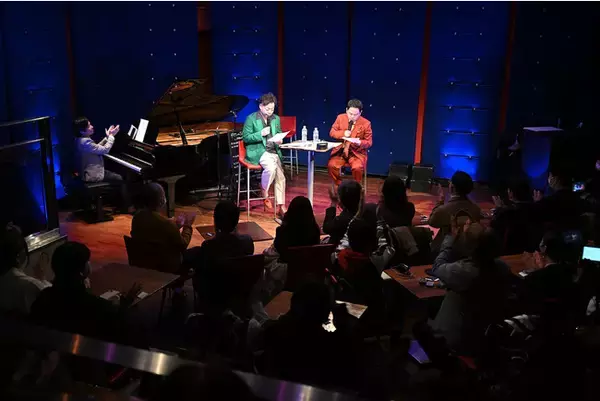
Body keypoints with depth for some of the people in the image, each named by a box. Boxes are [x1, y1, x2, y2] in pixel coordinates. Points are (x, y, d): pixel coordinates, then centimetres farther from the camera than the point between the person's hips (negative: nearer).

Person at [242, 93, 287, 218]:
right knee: (271, 167, -32)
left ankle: (281, 207, -5)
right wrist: (260, 134, -18)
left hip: (273, 151, 5)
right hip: (258, 151, -5)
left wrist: (279, 140, -4)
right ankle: (265, 194, -8)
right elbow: (245, 138, -5)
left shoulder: (276, 119, 13)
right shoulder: (251, 118, -2)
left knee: (280, 175, -12)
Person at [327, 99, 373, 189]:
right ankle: (339, 186, 0)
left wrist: (360, 142, -25)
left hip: (357, 153, -2)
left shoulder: (366, 123, -7)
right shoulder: (340, 117, 1)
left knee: (357, 168, -31)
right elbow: (332, 132, 5)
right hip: (340, 151, 3)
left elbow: (369, 142, -2)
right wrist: (343, 133, -16)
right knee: (331, 165, -23)